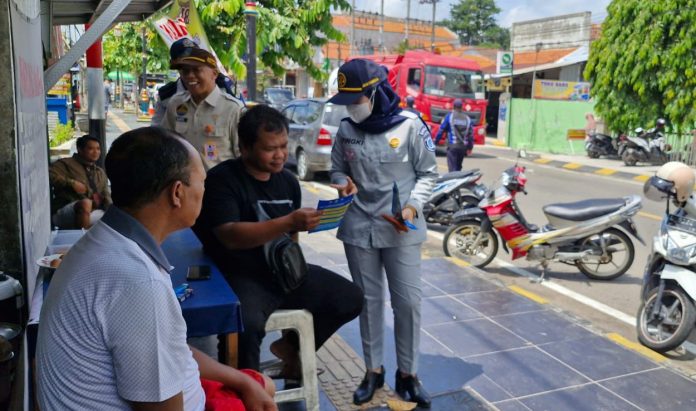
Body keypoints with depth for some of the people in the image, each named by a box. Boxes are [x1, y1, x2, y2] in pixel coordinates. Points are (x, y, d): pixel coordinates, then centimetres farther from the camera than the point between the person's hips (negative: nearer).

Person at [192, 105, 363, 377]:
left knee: (351, 298, 2)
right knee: (247, 324, -37)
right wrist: (288, 223, -35)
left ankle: (292, 346, 21)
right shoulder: (222, 179, -13)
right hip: (240, 276, -7)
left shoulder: (288, 181, 10)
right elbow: (230, 236, -27)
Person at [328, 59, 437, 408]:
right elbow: (337, 169, 14)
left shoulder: (409, 125, -8)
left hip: (401, 229, -3)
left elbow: (428, 173, -2)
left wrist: (413, 206, -16)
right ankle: (373, 369, 27)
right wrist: (342, 182, -8)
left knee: (408, 301, 2)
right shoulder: (346, 130, 2)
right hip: (359, 227, 3)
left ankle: (407, 374, 19)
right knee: (368, 301, 11)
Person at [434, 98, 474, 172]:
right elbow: (471, 134, 10)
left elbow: (441, 130, -3)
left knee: (452, 168, -6)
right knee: (458, 167, 18)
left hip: (452, 146, -4)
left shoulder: (449, 117, -2)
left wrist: (436, 141, 7)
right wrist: (470, 147, 18)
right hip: (463, 147, 4)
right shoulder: (467, 119, 9)